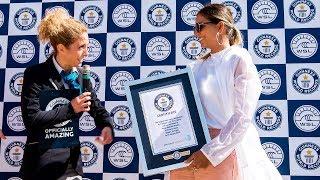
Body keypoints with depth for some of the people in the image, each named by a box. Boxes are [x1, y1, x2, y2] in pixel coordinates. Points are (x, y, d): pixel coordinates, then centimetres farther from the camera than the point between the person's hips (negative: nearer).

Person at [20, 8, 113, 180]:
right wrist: (70, 109, -21)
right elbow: (31, 119, -18)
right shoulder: (35, 75, -12)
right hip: (43, 161, -4)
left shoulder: (81, 75, 2)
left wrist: (107, 126, -15)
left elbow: (97, 108, 6)